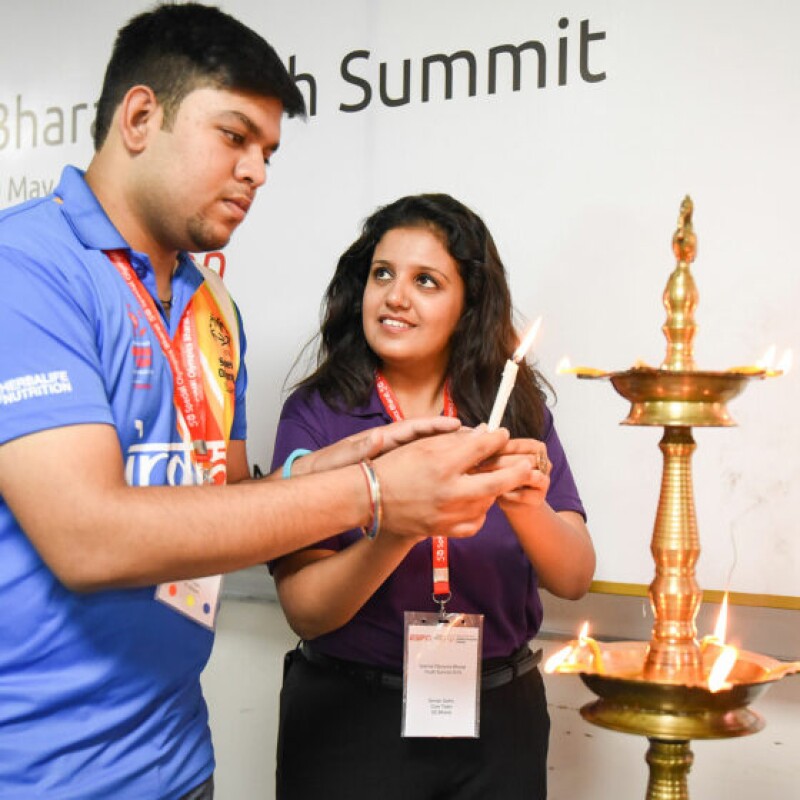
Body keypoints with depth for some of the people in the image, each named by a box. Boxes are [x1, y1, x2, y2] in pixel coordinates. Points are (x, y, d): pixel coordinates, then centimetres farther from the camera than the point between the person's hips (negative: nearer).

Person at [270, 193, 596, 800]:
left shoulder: (517, 408, -3)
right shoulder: (316, 413, -10)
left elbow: (574, 579, -8)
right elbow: (304, 610, -15)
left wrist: (526, 507, -28)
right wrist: (397, 531, -32)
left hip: (501, 713, 3)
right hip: (351, 717, -2)